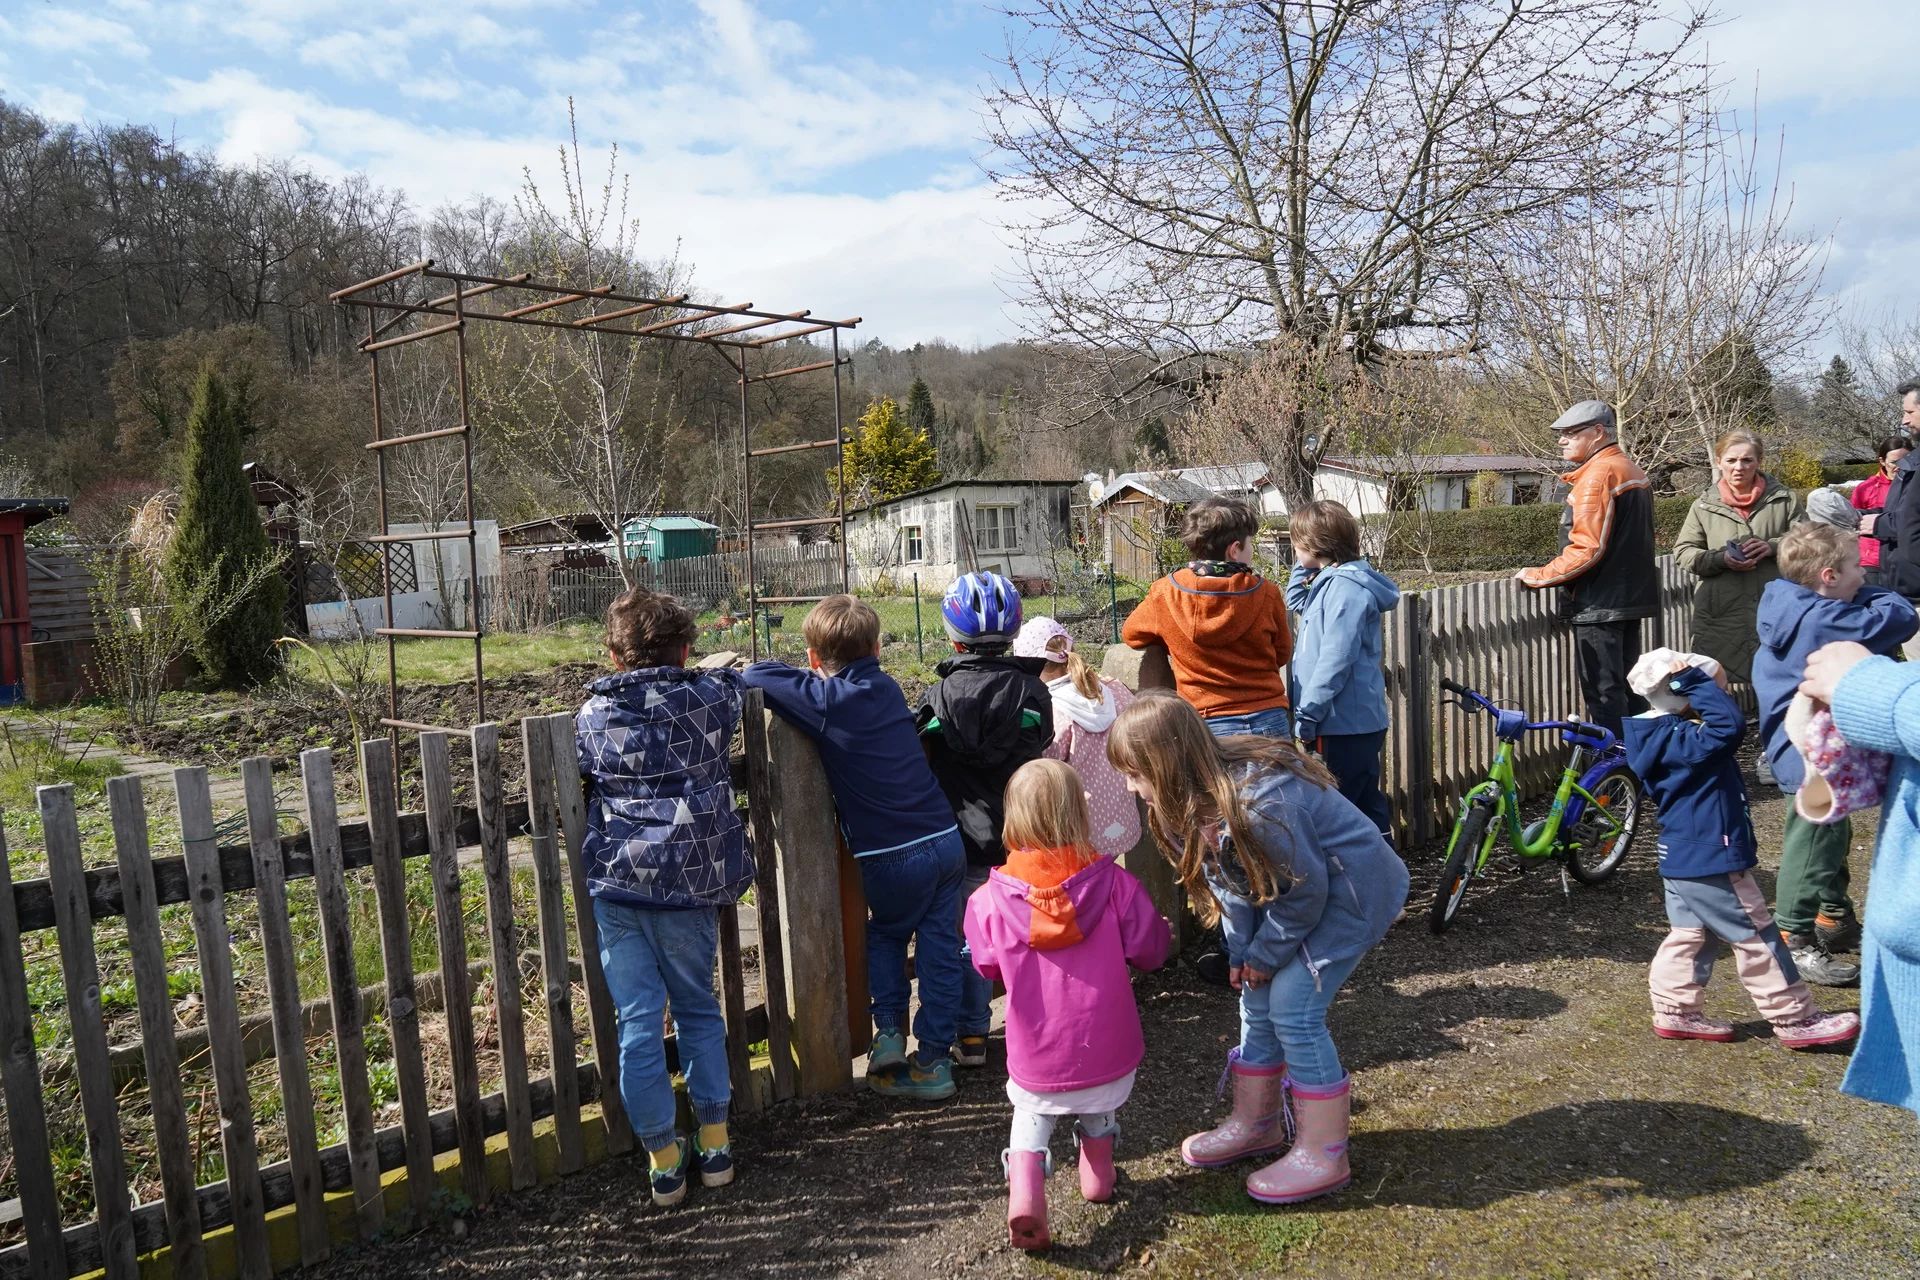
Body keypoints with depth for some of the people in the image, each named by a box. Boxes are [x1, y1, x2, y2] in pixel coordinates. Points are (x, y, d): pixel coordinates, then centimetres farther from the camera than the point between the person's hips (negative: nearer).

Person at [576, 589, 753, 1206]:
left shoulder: (592, 716, 2)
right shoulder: (708, 699, 1)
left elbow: (571, 782, 13)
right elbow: (737, 682, 23)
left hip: (616, 883, 0)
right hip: (690, 883, 1)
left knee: (637, 1021, 7)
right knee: (698, 1008, 18)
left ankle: (663, 1160, 15)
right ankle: (714, 1143, 23)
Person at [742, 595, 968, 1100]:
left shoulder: (824, 701, -9)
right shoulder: (887, 688, 8)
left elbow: (754, 675, -7)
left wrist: (807, 675, 10)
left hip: (893, 856, -4)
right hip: (947, 839, 4)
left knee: (885, 935, 24)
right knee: (939, 950, 13)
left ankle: (888, 1031, 14)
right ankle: (933, 1059, 17)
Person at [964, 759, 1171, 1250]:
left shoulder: (990, 900, -16)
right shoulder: (1115, 884, -17)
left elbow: (987, 967, 1)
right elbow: (1149, 952, -6)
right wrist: (1164, 930, 16)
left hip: (1037, 1061, -1)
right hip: (1108, 1052, 1)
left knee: (1031, 1118, 22)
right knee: (1100, 1109, 32)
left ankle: (1024, 1191, -1)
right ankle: (1098, 1173, 43)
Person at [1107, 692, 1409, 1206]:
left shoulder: (1259, 803, -37)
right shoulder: (1196, 800, -9)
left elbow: (1306, 888, -25)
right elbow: (1229, 881, 4)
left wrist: (1266, 954, -12)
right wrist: (1242, 952, -3)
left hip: (1354, 890, -9)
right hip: (1300, 886, 9)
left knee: (1293, 1009, -11)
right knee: (1257, 1002, 10)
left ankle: (1323, 1155, 2)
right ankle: (1257, 1123, 27)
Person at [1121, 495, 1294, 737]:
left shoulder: (1165, 593, -5)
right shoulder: (1266, 594, -4)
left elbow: (1131, 635, 14)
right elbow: (1282, 653, 11)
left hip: (1208, 726, 0)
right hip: (1269, 721, 1)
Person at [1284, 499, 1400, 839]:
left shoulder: (1345, 587, -17)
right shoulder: (1329, 582, 13)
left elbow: (1335, 659, -23)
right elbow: (1296, 603, 35)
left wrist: (1307, 713, -19)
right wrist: (1302, 568, 19)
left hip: (1345, 723, -10)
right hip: (1356, 721, 10)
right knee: (1366, 804, 16)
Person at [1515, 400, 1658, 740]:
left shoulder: (1598, 474, -17)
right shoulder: (1632, 471, 14)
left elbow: (1586, 549, -23)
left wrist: (1537, 576, -13)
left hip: (1599, 605, -10)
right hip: (1631, 596, 10)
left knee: (1603, 693, -5)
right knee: (1627, 688, 17)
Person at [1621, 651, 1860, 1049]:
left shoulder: (1668, 736, 8)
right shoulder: (1683, 739, -24)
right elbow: (1729, 724, -39)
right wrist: (1695, 683, -32)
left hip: (1681, 859, 10)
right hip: (1710, 862, -10)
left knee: (1690, 935, 17)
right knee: (1756, 938, 2)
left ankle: (1675, 1010, 22)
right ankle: (1795, 1020, 13)